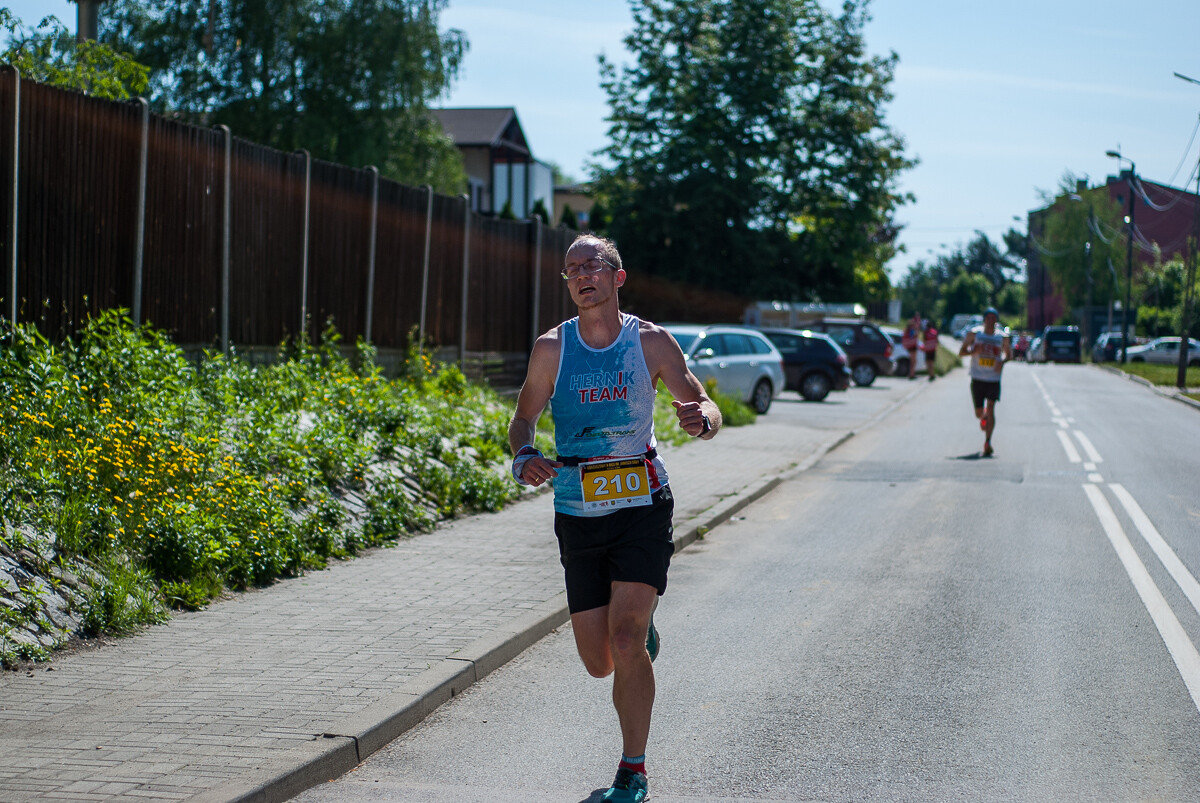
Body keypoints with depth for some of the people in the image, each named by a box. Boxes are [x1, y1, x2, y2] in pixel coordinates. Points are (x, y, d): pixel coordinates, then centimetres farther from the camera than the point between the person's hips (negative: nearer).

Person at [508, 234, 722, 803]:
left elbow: (705, 407, -1)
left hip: (642, 506, -2)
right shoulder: (552, 349, -1)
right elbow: (523, 419, 8)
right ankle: (643, 631, 43)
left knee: (625, 639, -16)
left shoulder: (651, 342, -3)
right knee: (598, 662, 5)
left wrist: (700, 420, -26)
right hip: (578, 515, 2)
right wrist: (523, 457, -15)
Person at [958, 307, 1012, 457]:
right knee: (979, 413, 6)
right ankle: (984, 417, 45)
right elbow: (961, 352, 4)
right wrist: (974, 351, -17)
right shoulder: (974, 334, -1)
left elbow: (1009, 354, 16)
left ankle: (987, 443, -12)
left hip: (994, 379, -1)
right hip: (977, 378, 1)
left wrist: (1002, 361, -7)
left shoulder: (1003, 337, 1)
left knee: (990, 409, -15)